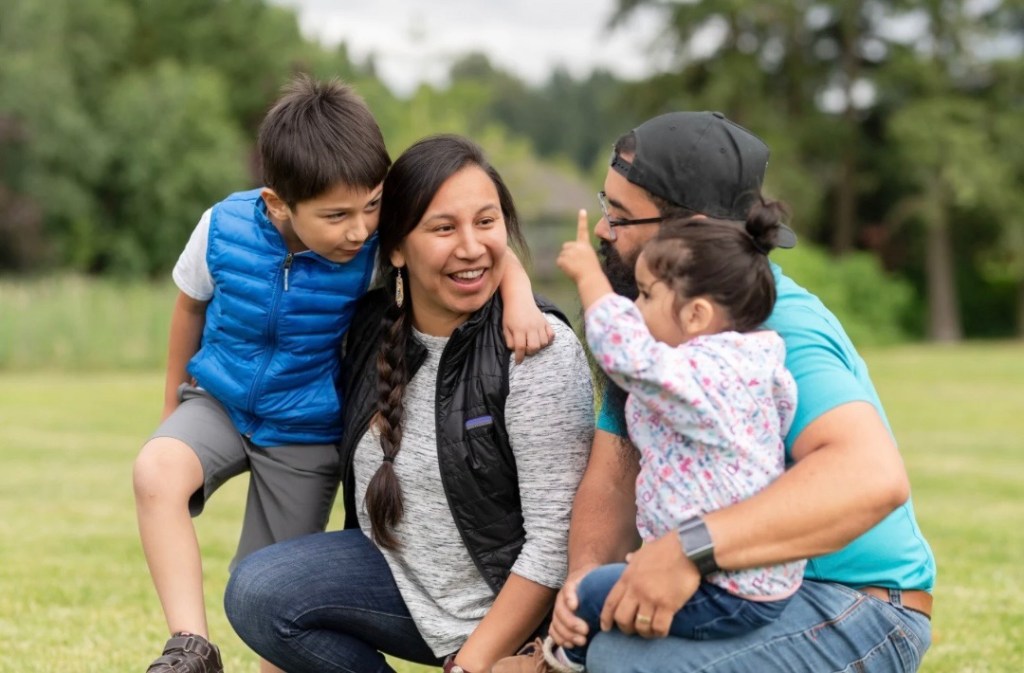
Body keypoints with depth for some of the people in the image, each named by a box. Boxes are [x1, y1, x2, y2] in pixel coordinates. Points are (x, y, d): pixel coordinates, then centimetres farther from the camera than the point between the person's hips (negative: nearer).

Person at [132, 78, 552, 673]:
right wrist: (174, 404, 14)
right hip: (220, 402, 1)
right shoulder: (224, 228, -18)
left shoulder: (383, 245, -24)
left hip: (306, 434, -1)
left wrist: (519, 298, -44)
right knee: (156, 473, -29)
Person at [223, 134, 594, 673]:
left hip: (511, 611, -5)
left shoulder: (540, 352, -19)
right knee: (256, 594, -17)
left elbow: (553, 538, -20)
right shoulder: (371, 327, -2)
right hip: (403, 576, 5)